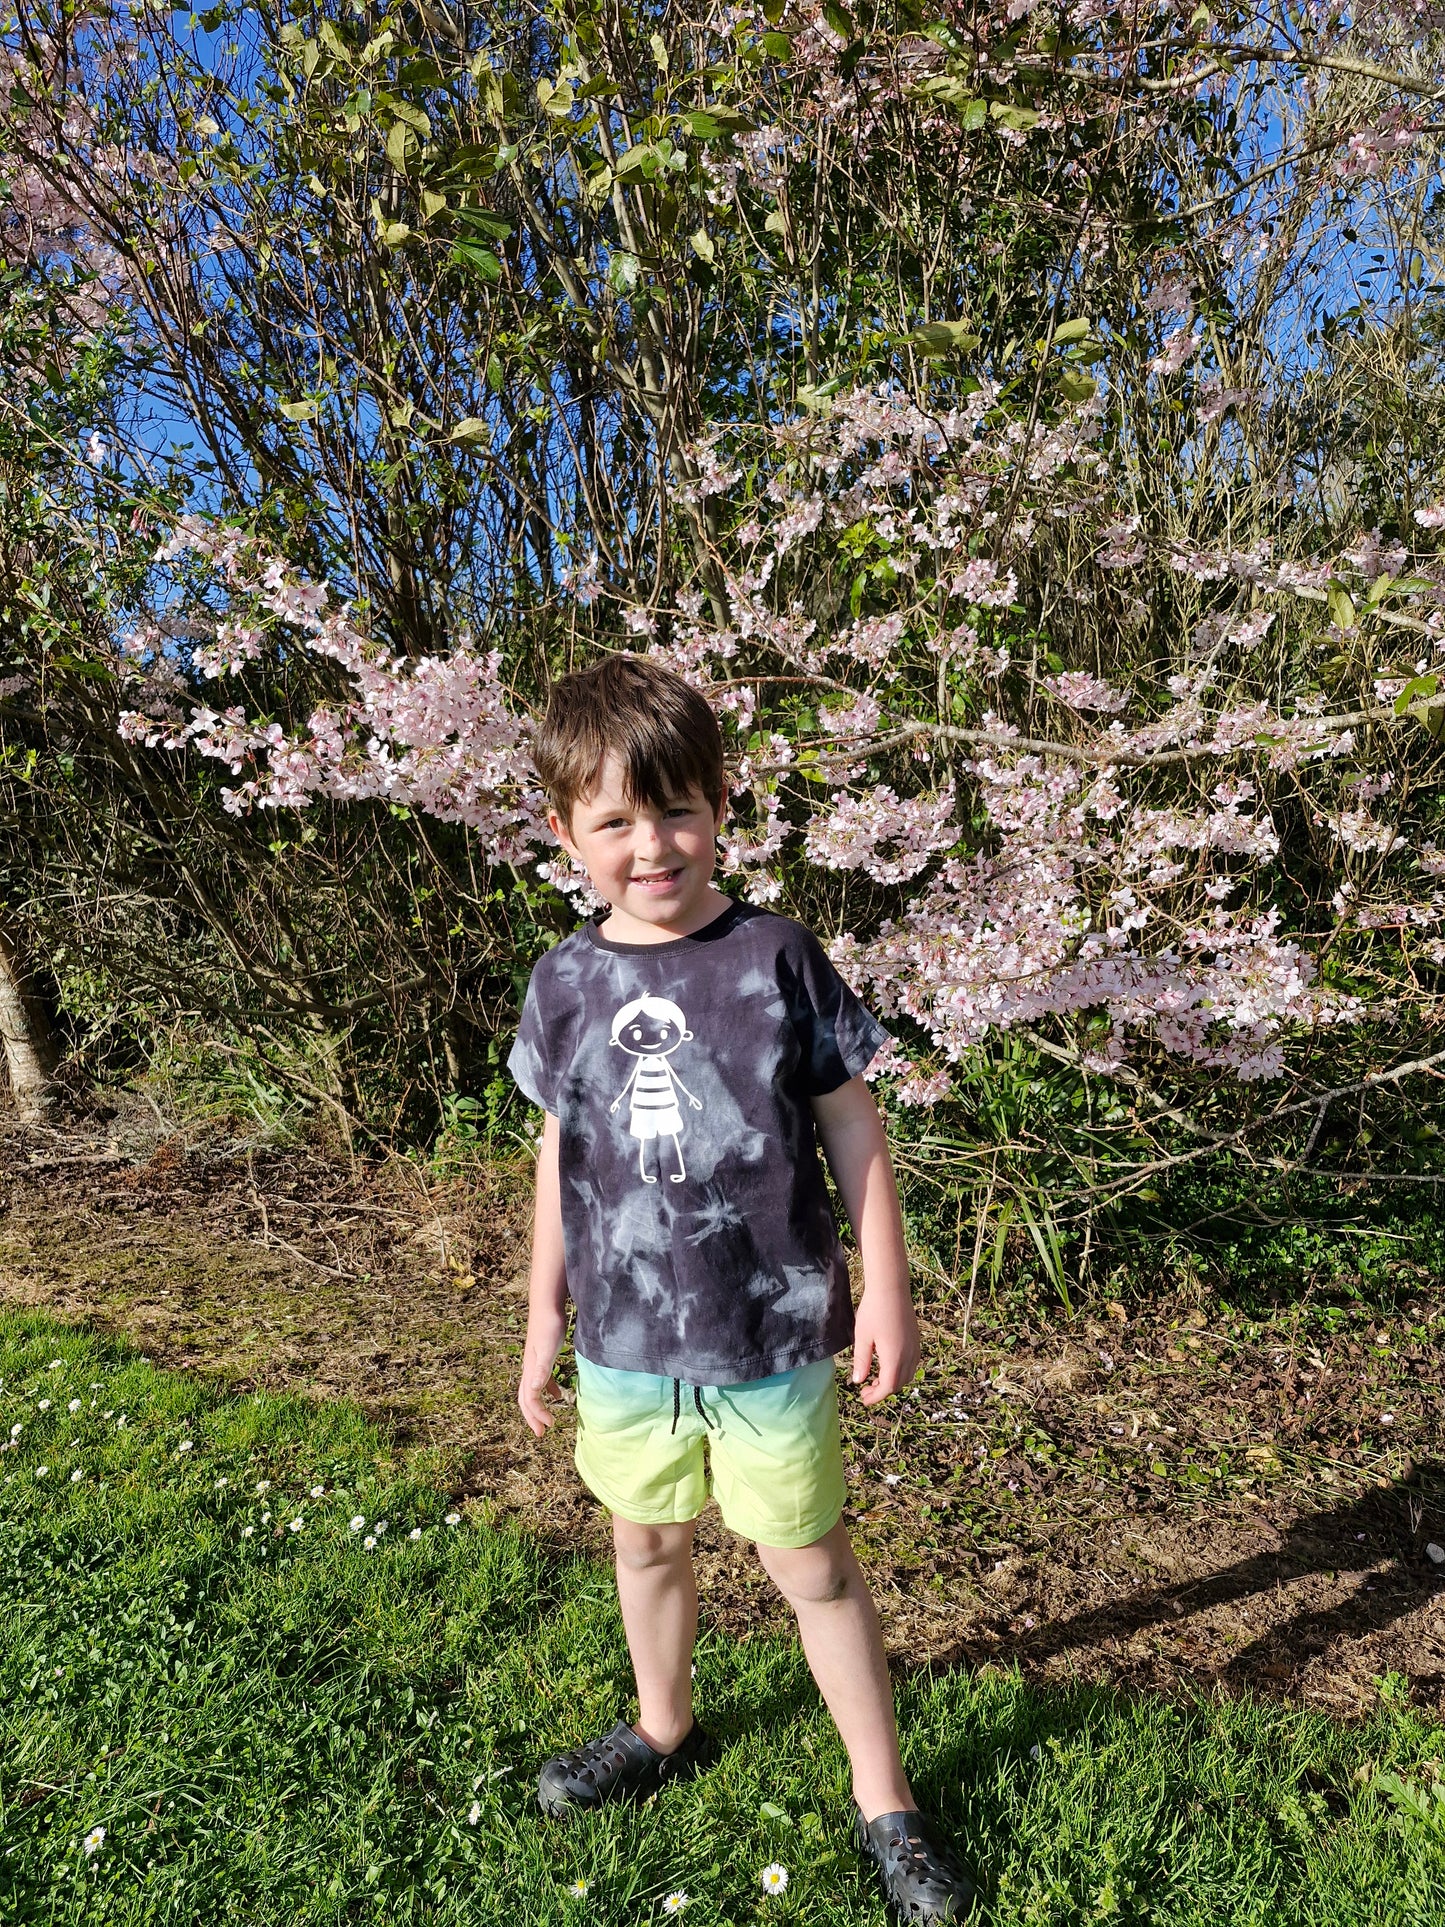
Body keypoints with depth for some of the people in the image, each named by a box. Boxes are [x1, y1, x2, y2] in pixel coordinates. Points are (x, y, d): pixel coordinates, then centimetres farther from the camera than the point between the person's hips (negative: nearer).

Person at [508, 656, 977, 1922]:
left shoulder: (778, 958, -12)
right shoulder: (567, 983, -3)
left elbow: (852, 1127, -5)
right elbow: (563, 1155, 7)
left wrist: (884, 1291, -5)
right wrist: (545, 1317, 12)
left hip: (771, 1337, -3)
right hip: (623, 1344, 4)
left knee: (812, 1567, 12)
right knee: (646, 1543, 23)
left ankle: (884, 1802, 36)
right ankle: (664, 1731, 51)